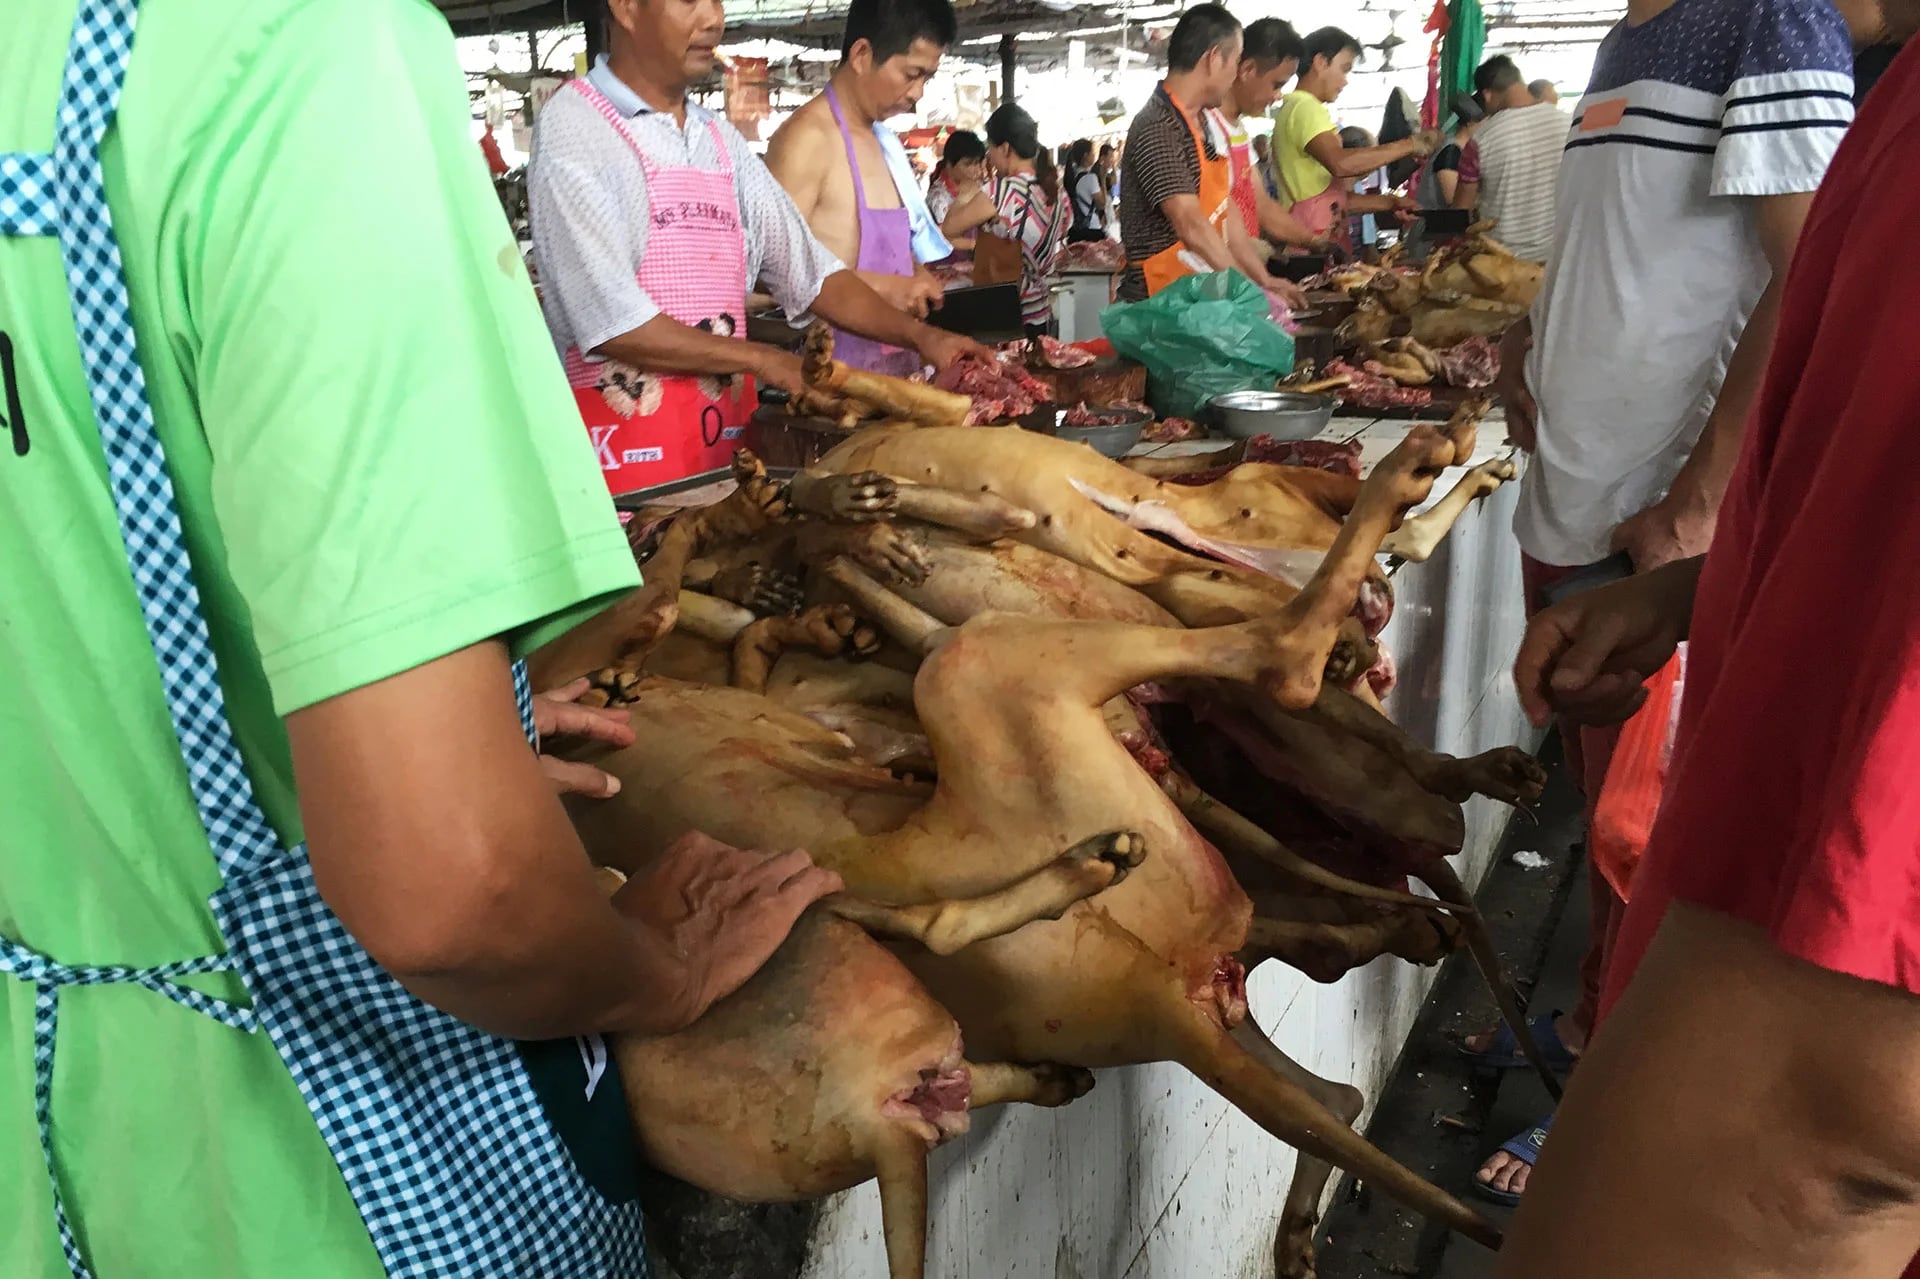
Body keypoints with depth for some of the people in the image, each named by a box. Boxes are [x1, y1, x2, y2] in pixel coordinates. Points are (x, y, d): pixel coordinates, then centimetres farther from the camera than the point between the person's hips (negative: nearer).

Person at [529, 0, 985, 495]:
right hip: (627, 449, -6)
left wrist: (920, 336, 0)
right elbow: (610, 322, -18)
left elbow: (809, 270, 12)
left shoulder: (721, 139, 12)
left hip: (727, 436, 6)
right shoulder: (574, 127, -9)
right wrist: (761, 360, -13)